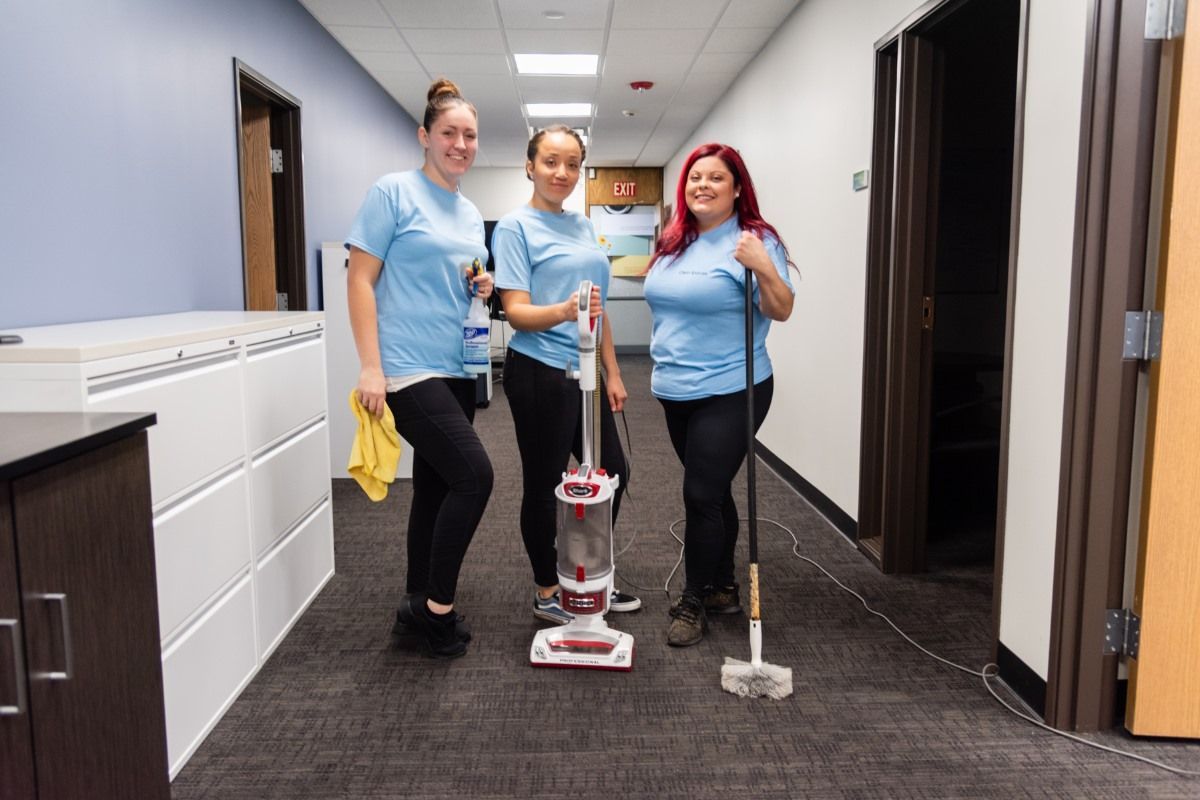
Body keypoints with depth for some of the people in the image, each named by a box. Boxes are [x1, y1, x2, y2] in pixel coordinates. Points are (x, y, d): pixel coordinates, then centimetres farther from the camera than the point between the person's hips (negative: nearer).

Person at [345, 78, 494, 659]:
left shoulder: (471, 213, 16)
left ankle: (418, 606, 25)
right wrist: (370, 367, -17)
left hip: (458, 370, 8)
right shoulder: (393, 193, -6)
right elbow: (360, 281, -10)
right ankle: (438, 606, 4)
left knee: (436, 487, 11)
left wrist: (480, 288, 1)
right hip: (408, 370, -8)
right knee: (473, 475, -14)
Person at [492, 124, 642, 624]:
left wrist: (613, 372, 15)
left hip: (584, 372, 8)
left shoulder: (583, 226, 13)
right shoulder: (515, 227, -9)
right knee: (544, 485, 4)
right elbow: (516, 311, -17)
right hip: (540, 373, -8)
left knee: (612, 473, 14)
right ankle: (547, 594, 21)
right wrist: (563, 310, -36)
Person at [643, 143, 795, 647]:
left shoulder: (753, 240, -11)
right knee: (713, 492, 16)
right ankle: (723, 588, 29)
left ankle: (694, 603, 12)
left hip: (729, 393, -7)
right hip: (677, 393, 7)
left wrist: (764, 270, -33)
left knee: (702, 495, -4)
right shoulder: (673, 243, 11)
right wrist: (663, 368, 18)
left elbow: (781, 311, -17)